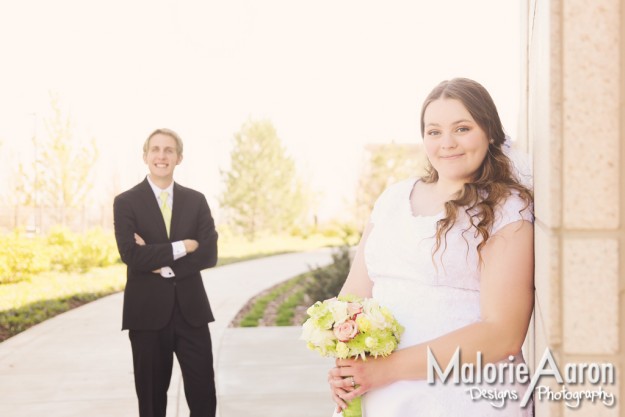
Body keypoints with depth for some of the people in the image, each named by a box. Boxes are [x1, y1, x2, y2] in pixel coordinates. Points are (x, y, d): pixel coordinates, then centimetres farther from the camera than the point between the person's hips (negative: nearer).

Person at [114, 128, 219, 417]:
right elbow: (131, 255, -15)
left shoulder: (196, 201, 7)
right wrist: (181, 247, -14)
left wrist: (163, 264, -14)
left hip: (191, 310, 2)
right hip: (148, 311, -2)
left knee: (203, 394, 4)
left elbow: (208, 254, -4)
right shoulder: (126, 203, -1)